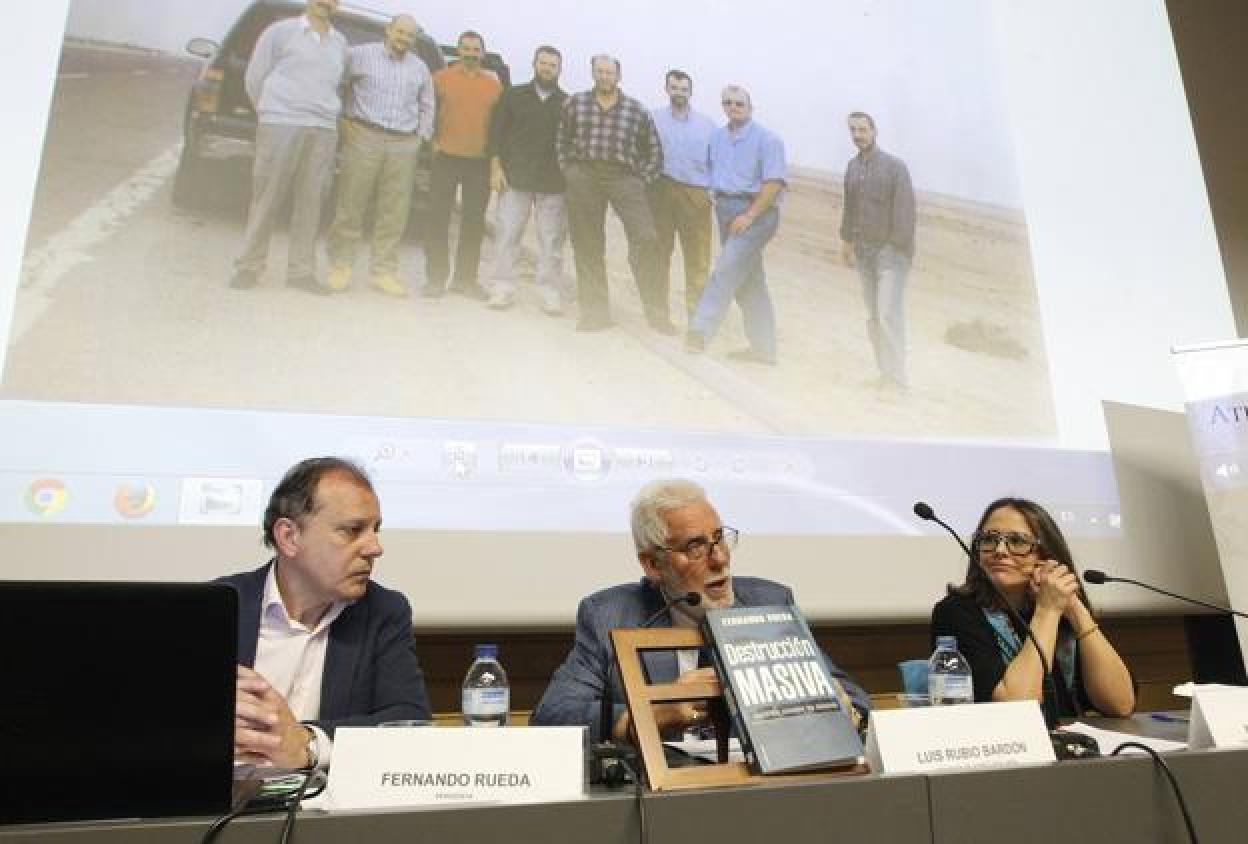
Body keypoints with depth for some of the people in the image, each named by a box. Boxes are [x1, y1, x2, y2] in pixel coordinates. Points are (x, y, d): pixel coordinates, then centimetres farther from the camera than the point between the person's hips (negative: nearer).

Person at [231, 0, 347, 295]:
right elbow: (254, 77, 9)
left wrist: (325, 115, 13)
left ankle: (301, 271, 3)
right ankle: (248, 267, 2)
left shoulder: (340, 42, 18)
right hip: (281, 124, -3)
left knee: (310, 203, -1)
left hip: (324, 131, 3)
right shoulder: (281, 30, 7)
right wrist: (269, 113, 11)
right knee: (266, 199, -4)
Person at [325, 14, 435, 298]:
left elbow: (426, 106, 27)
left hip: (404, 145, 4)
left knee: (394, 213, 0)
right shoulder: (361, 54, 4)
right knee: (351, 205, -5)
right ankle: (340, 266, 4)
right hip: (364, 137, -3)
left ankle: (383, 270, 6)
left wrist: (421, 136, 17)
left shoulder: (420, 68, 17)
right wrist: (341, 120, 0)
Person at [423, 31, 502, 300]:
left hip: (480, 162, 2)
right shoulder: (441, 78, 3)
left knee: (474, 223, 5)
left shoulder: (494, 84, 8)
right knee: (438, 219, -2)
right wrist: (434, 141, -2)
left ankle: (465, 278, 15)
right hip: (446, 158, -2)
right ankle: (436, 277, 6)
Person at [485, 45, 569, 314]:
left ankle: (551, 294, 2)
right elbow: (496, 132, 8)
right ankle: (503, 288, 4)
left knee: (552, 241, -3)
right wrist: (496, 167, -1)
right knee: (508, 234, -2)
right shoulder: (514, 95, 11)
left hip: (554, 183, 0)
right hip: (515, 179, 0)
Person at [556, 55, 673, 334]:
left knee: (645, 238, -15)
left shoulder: (637, 110, 6)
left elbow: (654, 151, 12)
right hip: (583, 175, 1)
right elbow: (561, 141, 18)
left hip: (624, 177, -1)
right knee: (588, 247, 1)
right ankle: (594, 311, 11)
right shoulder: (575, 104, 9)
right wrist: (568, 172, 8)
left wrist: (641, 181, 3)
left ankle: (656, 312, -6)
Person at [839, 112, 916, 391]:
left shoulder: (894, 165, -12)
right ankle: (886, 373, 18)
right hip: (864, 250, 6)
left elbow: (905, 210, -16)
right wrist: (846, 241, 18)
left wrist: (901, 250, -20)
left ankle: (897, 380, -9)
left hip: (891, 250, -6)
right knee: (874, 316, 8)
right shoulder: (852, 166, 7)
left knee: (889, 314, -14)